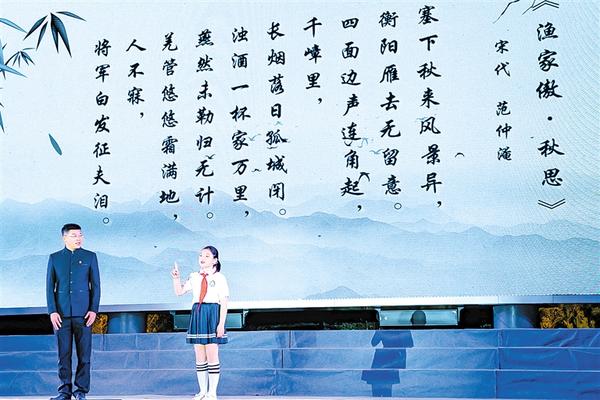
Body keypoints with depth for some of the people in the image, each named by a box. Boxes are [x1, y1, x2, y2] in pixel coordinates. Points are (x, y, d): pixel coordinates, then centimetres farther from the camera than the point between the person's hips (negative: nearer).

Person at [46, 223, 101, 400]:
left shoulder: (90, 257, 7)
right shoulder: (54, 258, 9)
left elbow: (95, 285, 5)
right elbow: (50, 286, 7)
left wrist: (93, 310, -4)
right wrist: (52, 311, -3)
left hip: (83, 313, -1)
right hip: (61, 314, 1)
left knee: (84, 353, -1)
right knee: (64, 353, 2)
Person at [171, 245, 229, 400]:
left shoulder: (219, 278, -3)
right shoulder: (194, 277, 10)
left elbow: (224, 302, -6)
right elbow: (179, 291, 9)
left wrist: (221, 323, -12)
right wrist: (176, 278, -9)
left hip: (212, 315, -5)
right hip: (197, 314, 5)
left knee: (212, 354, -4)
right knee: (199, 356, 7)